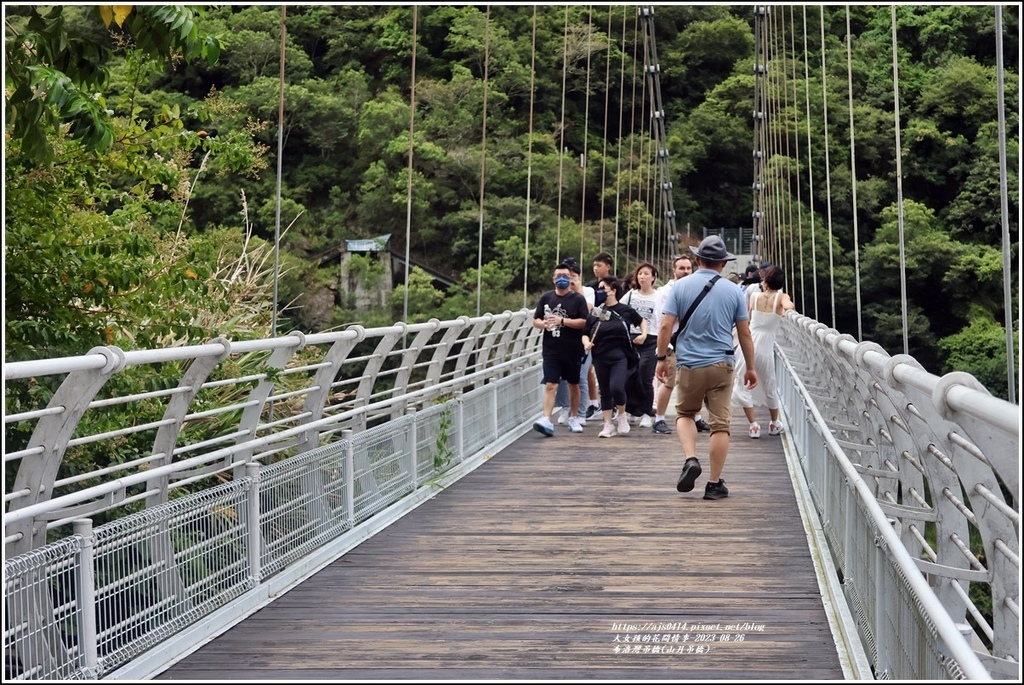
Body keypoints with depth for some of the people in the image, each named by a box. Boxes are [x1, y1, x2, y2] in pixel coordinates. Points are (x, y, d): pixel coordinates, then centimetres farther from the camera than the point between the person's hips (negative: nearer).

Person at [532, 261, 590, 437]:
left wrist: (562, 321, -19)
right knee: (550, 385, -9)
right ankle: (546, 420, -17)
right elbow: (536, 320, 10)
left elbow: (583, 322, -9)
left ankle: (573, 418, 28)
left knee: (574, 385, 13)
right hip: (551, 350, 1)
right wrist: (544, 324, -13)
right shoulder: (546, 298, 7)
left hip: (572, 350, 0)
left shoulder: (578, 299, 0)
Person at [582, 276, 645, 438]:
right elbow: (585, 334, 10)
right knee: (605, 392, 8)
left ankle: (622, 416, 8)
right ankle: (608, 425, 18)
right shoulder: (595, 312, 6)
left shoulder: (625, 310, 0)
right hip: (601, 358, 3)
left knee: (616, 387, -19)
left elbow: (642, 322, 17)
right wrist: (586, 343, -10)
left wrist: (644, 335, 1)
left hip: (620, 357, -3)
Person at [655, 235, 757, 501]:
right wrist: (750, 367, 13)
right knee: (720, 424, 4)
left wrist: (661, 358, 5)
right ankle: (714, 484, 5)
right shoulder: (733, 291, 2)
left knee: (685, 414, 21)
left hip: (688, 364, 0)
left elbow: (665, 326, -5)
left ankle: (690, 459, -3)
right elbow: (745, 334, 4)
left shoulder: (680, 286, -1)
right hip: (721, 365, 0)